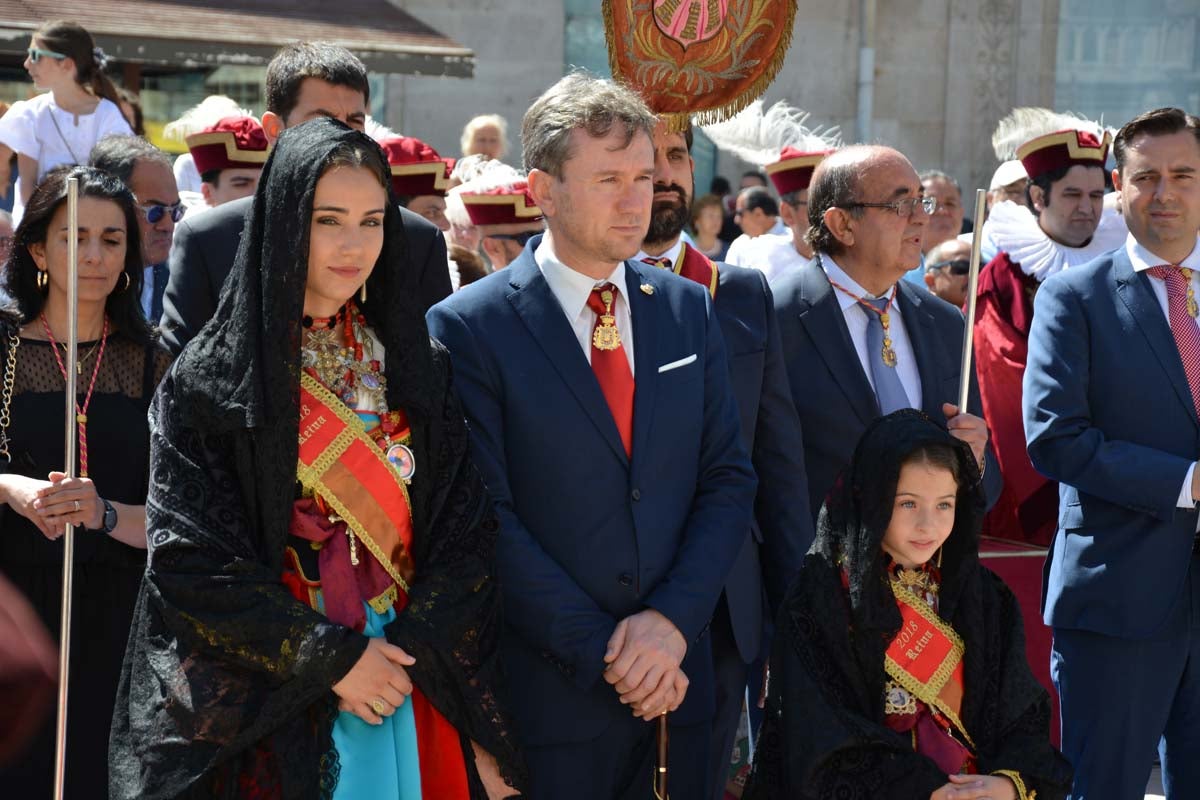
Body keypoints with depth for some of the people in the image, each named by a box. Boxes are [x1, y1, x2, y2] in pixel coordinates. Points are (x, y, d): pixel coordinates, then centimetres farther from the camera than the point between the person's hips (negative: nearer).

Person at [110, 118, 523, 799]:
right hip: (269, 705, -3)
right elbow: (188, 557, -10)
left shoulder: (417, 364, 5)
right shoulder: (211, 378, -5)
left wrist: (413, 654, -14)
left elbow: (465, 527, 0)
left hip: (413, 686, 3)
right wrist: (328, 658, -15)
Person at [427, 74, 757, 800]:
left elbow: (730, 481, 6)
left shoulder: (690, 310, 8)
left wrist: (671, 619, -9)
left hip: (676, 682, 4)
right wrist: (603, 652, -14)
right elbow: (487, 519, -11)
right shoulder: (468, 327, -7)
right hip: (547, 696, -4)